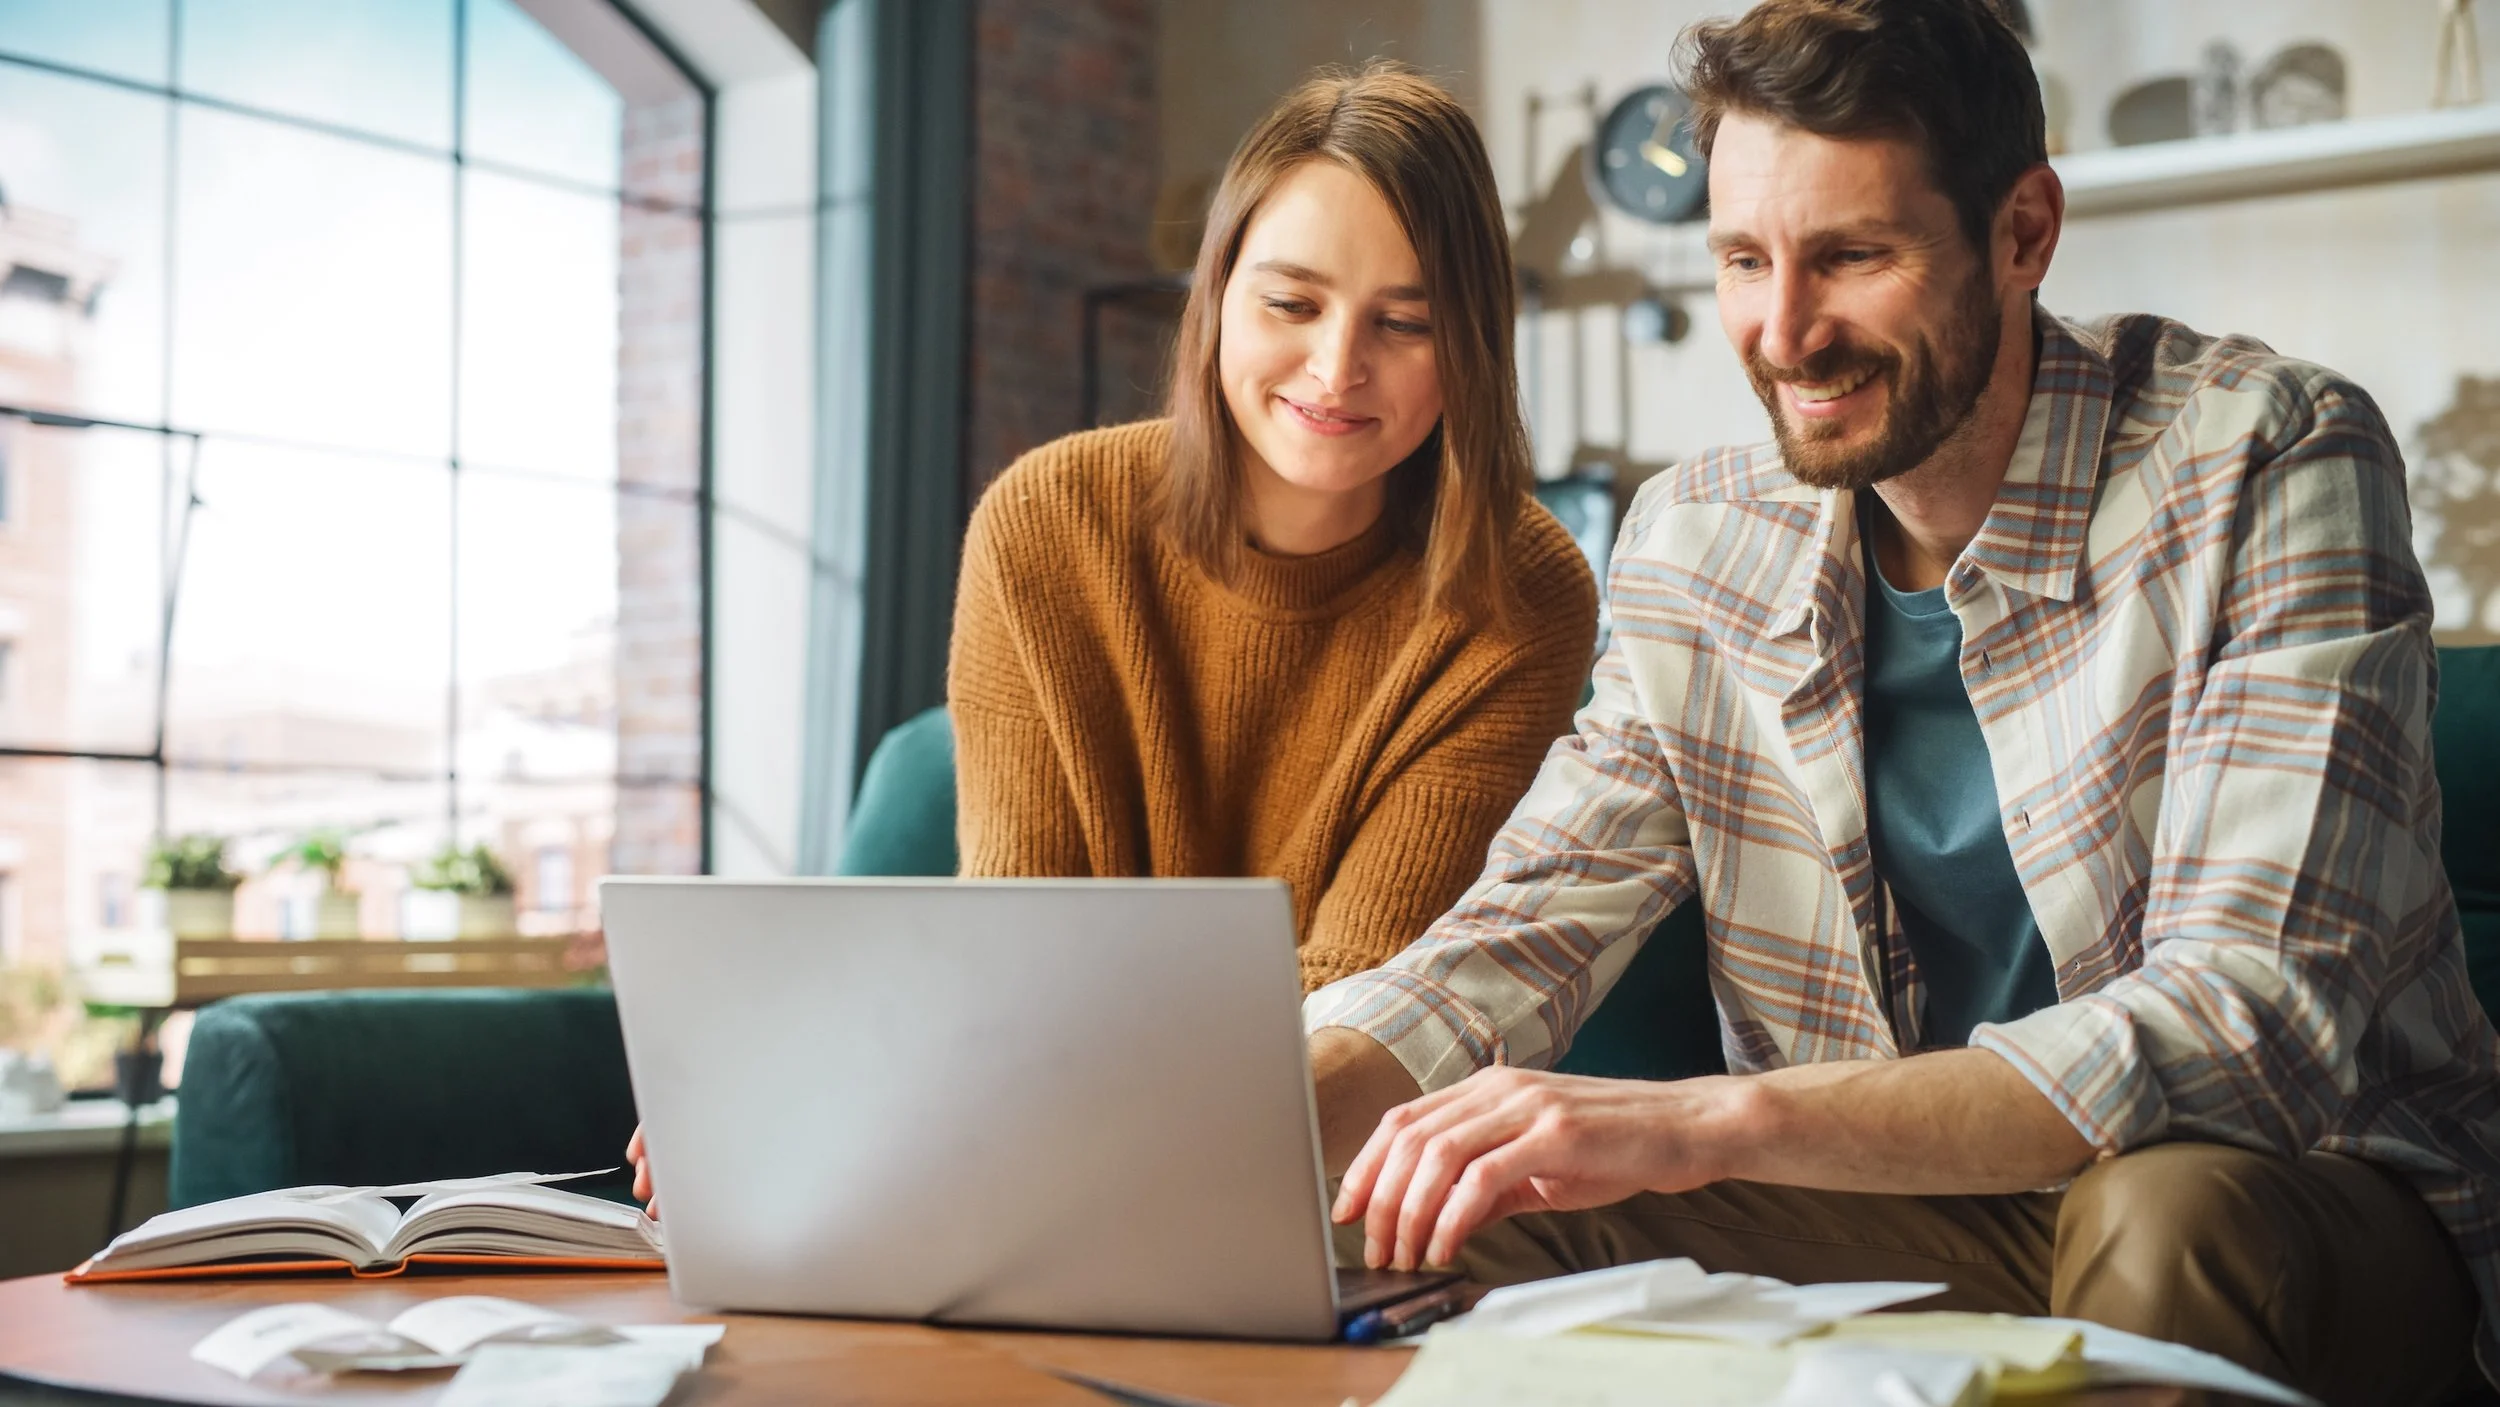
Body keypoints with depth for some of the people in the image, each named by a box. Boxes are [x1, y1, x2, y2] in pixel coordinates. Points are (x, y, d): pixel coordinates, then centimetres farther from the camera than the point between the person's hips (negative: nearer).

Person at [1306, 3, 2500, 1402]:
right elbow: (1516, 941, -2)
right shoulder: (1699, 544, 0)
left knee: (2164, 1219, -36)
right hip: (1914, 1203, 4)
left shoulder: (2271, 464, -17)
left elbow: (2251, 1015, -28)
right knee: (1460, 1228, -17)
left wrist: (1716, 1120, -39)